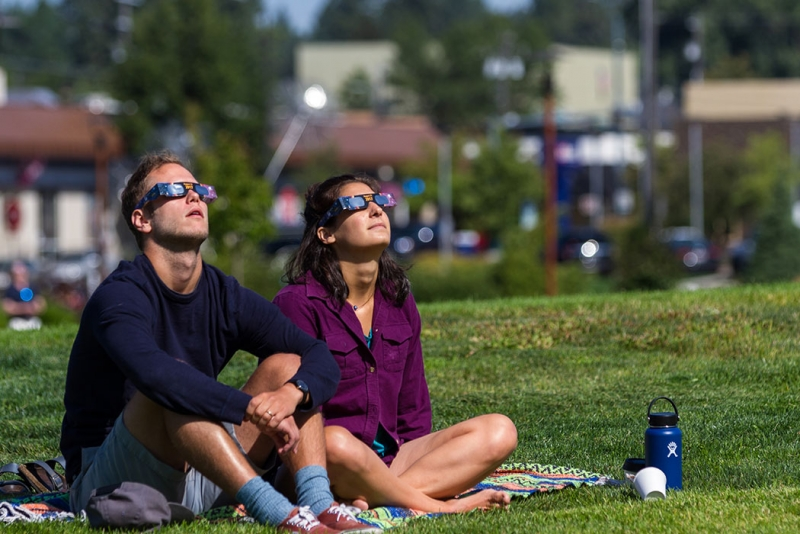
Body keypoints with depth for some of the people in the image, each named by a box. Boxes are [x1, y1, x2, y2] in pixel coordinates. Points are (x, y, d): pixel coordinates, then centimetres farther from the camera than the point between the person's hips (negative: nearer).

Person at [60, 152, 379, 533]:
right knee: (171, 389, -32)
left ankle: (318, 501, -27)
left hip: (194, 480, 7)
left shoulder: (225, 297, 5)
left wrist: (290, 394, -26)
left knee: (287, 365, -4)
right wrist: (255, 410, -40)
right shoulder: (119, 297, -15)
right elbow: (153, 373, -36)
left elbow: (322, 359, -2)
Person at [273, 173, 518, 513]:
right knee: (335, 442, -41)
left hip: (390, 460, 7)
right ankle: (439, 504, -21)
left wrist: (418, 460, -4)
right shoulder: (298, 303, -7)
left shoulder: (398, 301, 13)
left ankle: (369, 496, -27)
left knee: (499, 431, -12)